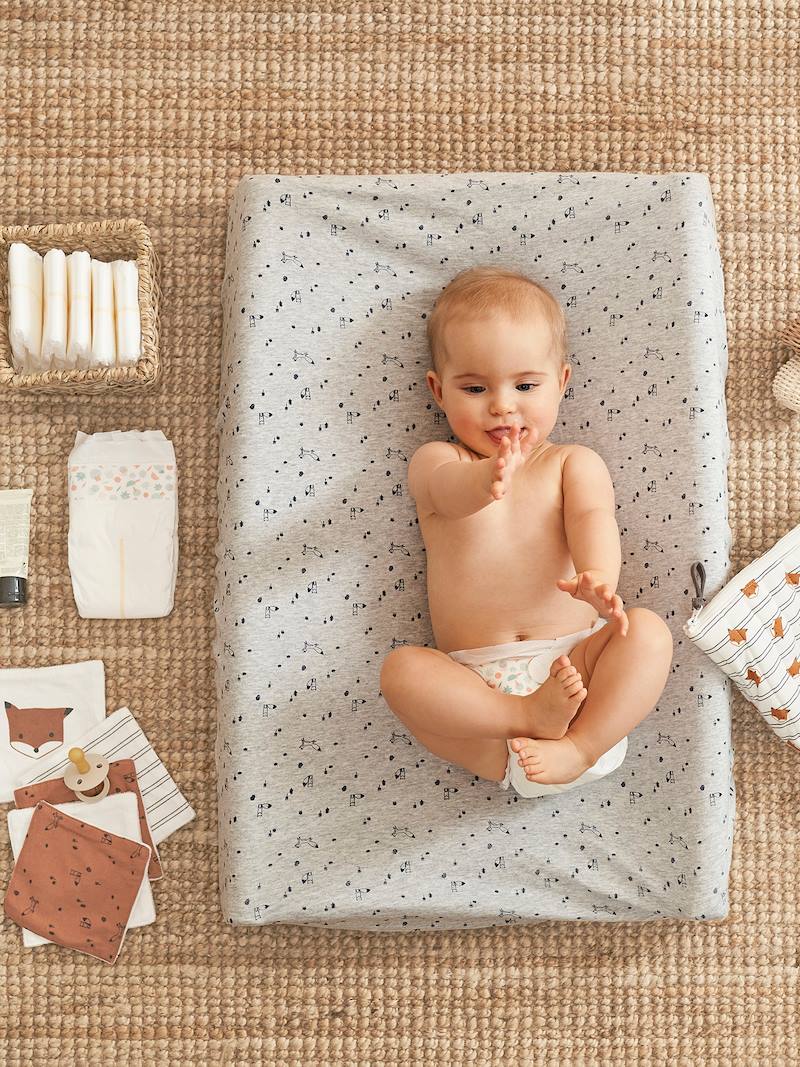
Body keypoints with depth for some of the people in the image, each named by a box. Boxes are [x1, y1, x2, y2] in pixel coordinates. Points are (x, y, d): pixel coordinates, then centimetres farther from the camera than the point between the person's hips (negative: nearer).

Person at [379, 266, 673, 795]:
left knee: (647, 631, -23)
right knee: (402, 669, -26)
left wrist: (597, 576, -36)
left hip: (572, 663, 1)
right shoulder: (436, 461, 7)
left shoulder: (574, 463, 11)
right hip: (475, 682, 0)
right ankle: (530, 718, -24)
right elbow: (449, 490, -18)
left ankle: (580, 746, -25)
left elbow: (592, 517, -10)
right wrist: (483, 480, -46)